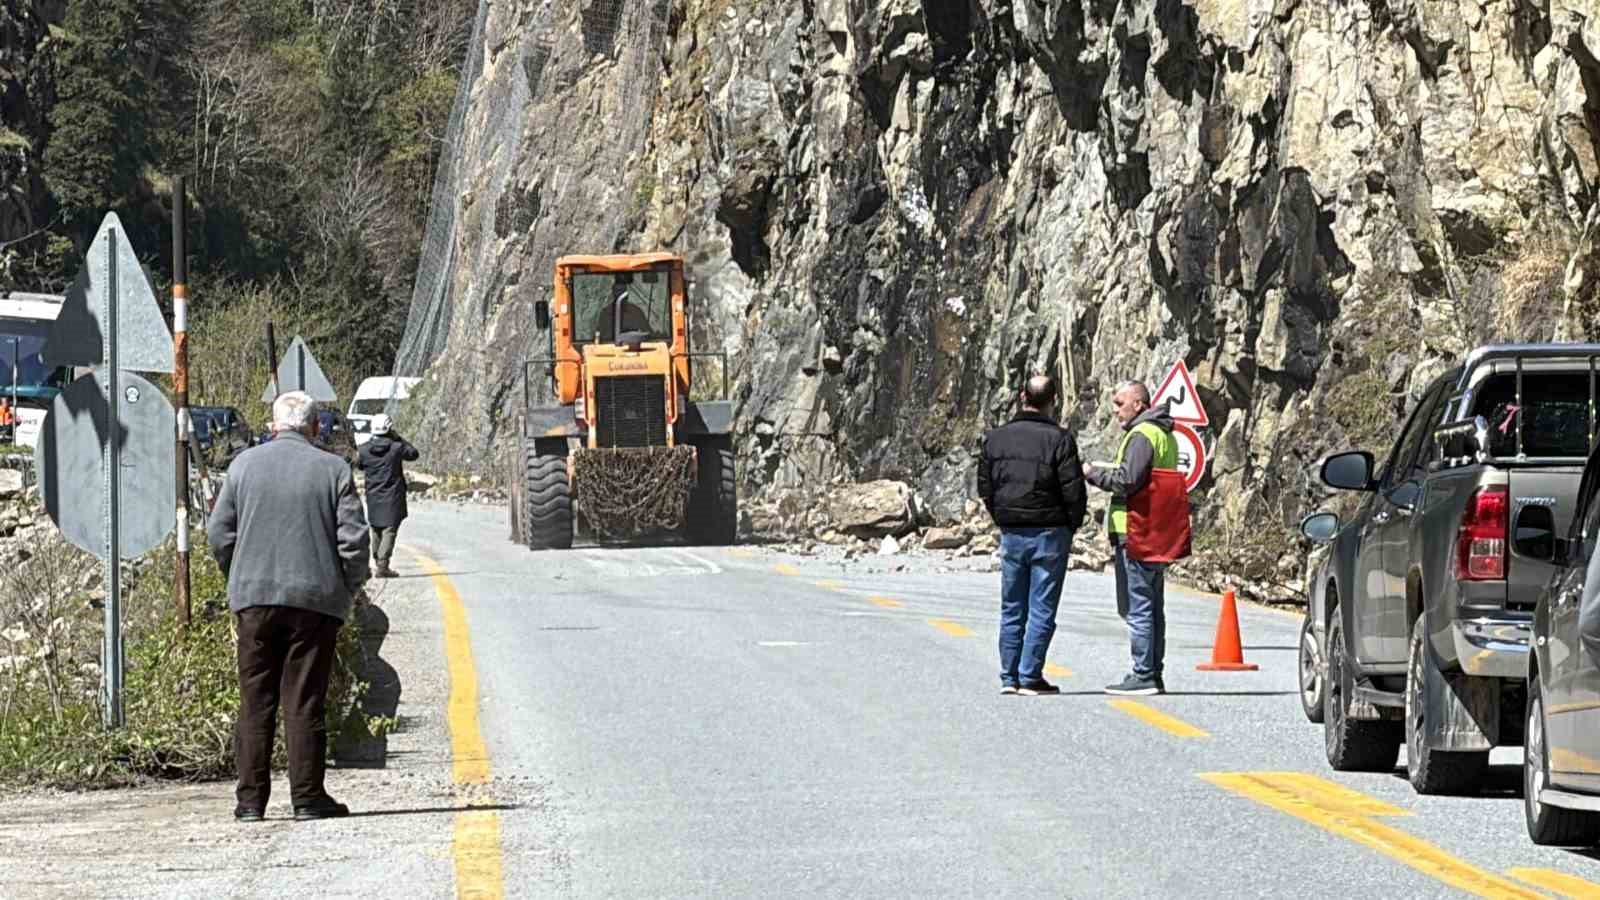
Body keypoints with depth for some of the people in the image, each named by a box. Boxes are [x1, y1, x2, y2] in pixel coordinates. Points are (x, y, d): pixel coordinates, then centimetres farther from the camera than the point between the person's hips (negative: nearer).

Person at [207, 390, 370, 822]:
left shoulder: (243, 465, 4)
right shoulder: (333, 469, -1)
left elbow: (219, 533, 4)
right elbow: (353, 539, -5)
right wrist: (348, 588, 9)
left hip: (255, 597, 1)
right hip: (315, 597, -1)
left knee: (255, 702, 6)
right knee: (304, 703, 2)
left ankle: (251, 799, 5)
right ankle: (308, 798, 1)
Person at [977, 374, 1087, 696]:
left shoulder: (996, 438, 4)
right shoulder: (1058, 439, -12)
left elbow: (985, 488, 8)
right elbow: (1074, 491, -12)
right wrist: (1071, 526, 3)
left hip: (1011, 533, 4)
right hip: (1049, 533, -4)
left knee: (1011, 609, 12)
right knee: (1042, 610, 0)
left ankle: (1009, 676, 11)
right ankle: (1030, 677, -3)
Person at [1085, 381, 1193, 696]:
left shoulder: (1142, 435, -13)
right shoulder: (1164, 434, 19)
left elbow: (1127, 481, -21)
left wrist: (1093, 472, -8)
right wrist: (1108, 470, 14)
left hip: (1136, 536, -10)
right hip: (1158, 537, 10)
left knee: (1137, 608, -8)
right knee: (1153, 608, 13)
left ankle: (1143, 676, -9)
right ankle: (1154, 675, 17)